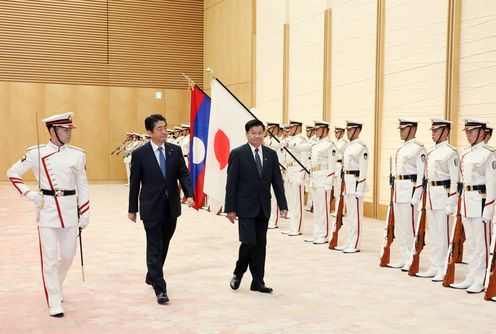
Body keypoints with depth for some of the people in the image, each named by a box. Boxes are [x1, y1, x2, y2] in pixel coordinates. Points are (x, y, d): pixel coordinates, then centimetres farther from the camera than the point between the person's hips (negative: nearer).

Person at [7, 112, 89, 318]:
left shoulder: (78, 154, 3)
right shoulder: (37, 153, -4)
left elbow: (82, 186, 8)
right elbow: (13, 173, 5)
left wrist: (85, 214, 6)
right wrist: (29, 194, -7)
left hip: (70, 210, 3)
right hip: (47, 210, -3)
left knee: (68, 256, 11)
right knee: (50, 259, -2)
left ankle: (54, 287, 39)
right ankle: (54, 303, 7)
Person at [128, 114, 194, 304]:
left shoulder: (175, 150, 4)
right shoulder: (140, 154, -6)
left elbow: (183, 174, 3)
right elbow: (134, 183, -2)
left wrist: (189, 194, -14)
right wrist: (132, 209, 0)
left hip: (171, 207, 4)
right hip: (151, 208, -4)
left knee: (164, 245, 16)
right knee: (155, 247, -4)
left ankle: (152, 276, 37)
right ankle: (160, 289, -3)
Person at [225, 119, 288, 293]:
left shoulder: (271, 154, 7)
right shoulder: (238, 153, -5)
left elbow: (277, 181, 7)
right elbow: (231, 183, -6)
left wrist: (282, 205, 1)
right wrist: (230, 208, -10)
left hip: (263, 208, 4)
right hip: (246, 207, -4)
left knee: (260, 245, 7)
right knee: (249, 242, -10)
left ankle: (258, 282, 15)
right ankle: (238, 273, 15)